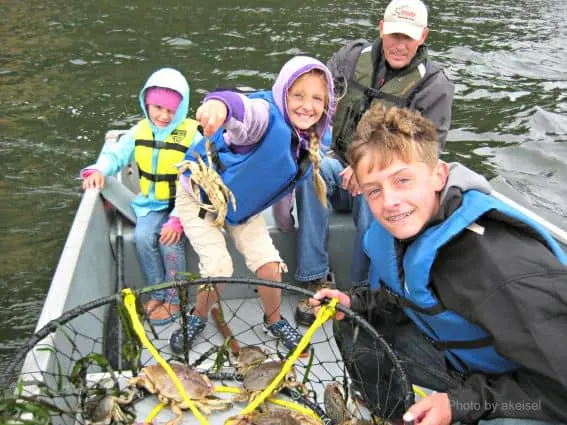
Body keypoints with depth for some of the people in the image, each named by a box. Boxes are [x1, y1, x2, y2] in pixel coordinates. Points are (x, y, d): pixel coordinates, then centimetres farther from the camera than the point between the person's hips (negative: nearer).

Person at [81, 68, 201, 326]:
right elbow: (116, 154, 5)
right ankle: (157, 293, 1)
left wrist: (177, 219, -25)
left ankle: (174, 299, -4)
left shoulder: (191, 135, -12)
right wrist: (98, 170, -20)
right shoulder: (139, 131, 2)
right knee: (143, 237, -22)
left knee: (171, 239, -27)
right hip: (152, 202, 4)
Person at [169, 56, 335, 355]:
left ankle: (274, 319, 26)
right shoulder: (267, 116, -33)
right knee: (219, 267, -14)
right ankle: (198, 318, 19)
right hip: (200, 197, -6)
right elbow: (247, 110, -60)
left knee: (270, 264, -4)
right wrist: (223, 103, -83)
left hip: (242, 207, 6)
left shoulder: (309, 146, -9)